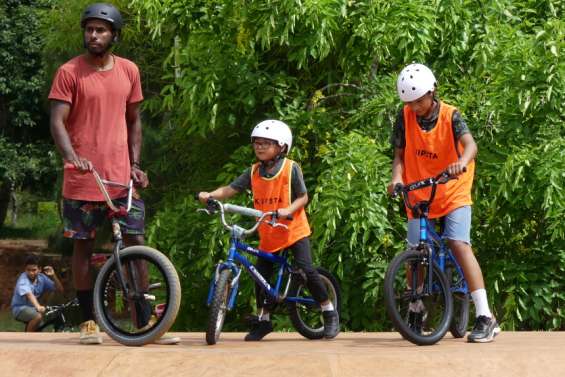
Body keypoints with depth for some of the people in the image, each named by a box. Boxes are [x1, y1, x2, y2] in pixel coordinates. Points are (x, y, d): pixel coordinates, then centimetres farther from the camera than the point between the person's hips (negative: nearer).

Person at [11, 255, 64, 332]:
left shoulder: (41, 278, -4)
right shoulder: (23, 280, -23)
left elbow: (60, 289, -2)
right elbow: (29, 294, -43)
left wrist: (53, 276, -17)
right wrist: (38, 307, -60)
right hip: (19, 309, -9)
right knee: (38, 316, -34)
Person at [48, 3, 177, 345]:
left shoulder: (129, 71, 8)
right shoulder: (70, 72, -4)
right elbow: (58, 121, -11)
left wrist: (135, 164, 7)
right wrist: (72, 157, -28)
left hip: (121, 177, 3)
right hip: (82, 177, -3)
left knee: (136, 244, 1)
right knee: (83, 247, 6)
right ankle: (89, 323, 15)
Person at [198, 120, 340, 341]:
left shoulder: (290, 168, -8)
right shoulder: (253, 172, 2)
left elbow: (303, 197, -7)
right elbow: (230, 189, -4)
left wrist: (287, 210, -25)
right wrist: (210, 195, -22)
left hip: (293, 229, -4)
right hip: (268, 235, 5)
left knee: (305, 269, -13)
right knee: (261, 275, 4)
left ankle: (329, 312, 2)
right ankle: (263, 320, 20)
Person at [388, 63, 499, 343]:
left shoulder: (450, 116, -12)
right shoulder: (405, 117, -4)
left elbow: (470, 144, -28)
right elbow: (399, 154, -1)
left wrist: (462, 161, -51)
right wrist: (397, 178, -22)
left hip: (453, 193, -3)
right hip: (418, 195, 3)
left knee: (459, 244, -20)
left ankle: (485, 317, -21)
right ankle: (416, 312, 28)